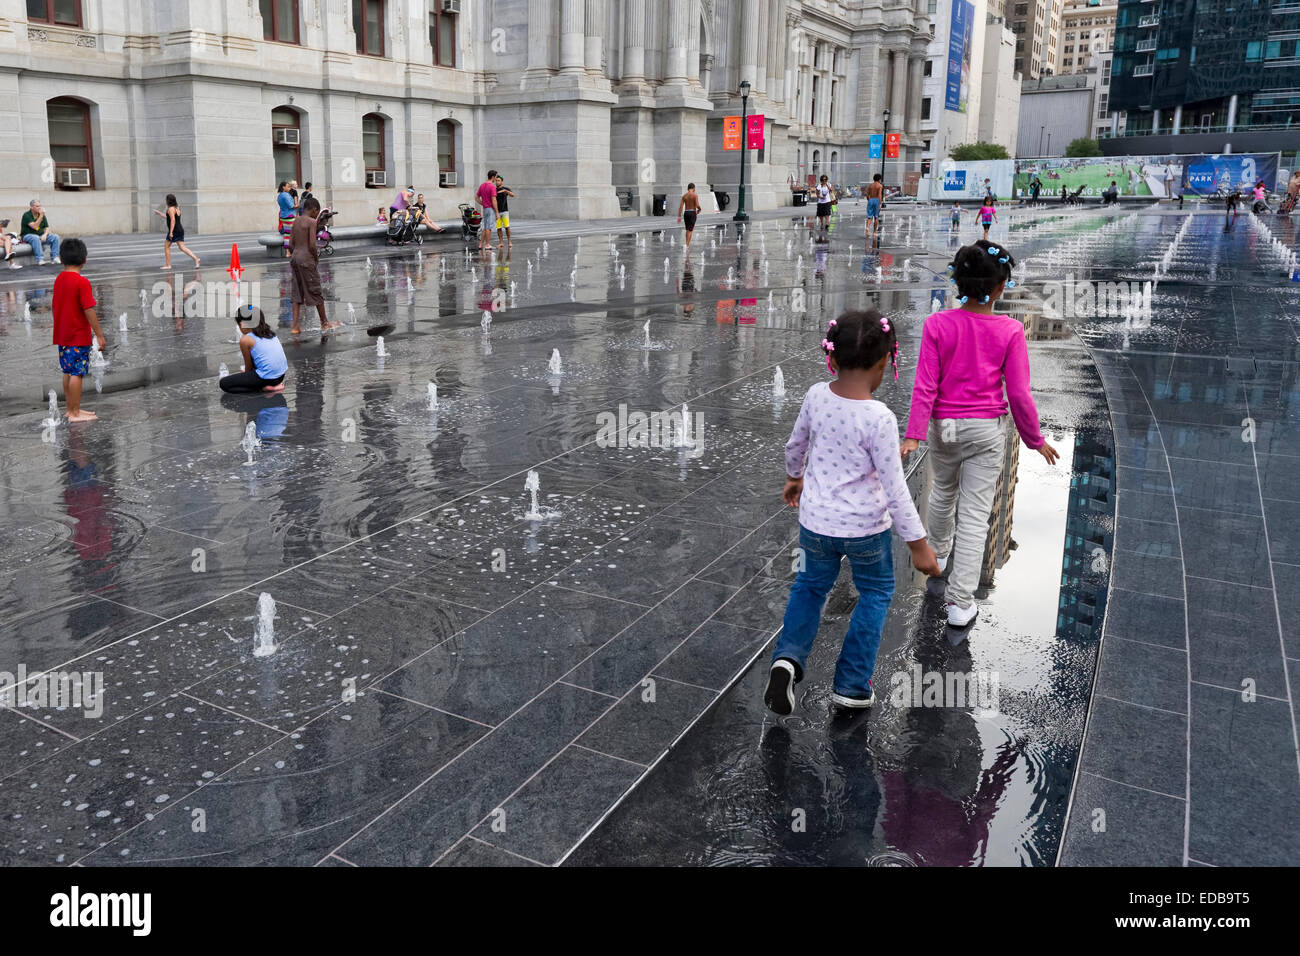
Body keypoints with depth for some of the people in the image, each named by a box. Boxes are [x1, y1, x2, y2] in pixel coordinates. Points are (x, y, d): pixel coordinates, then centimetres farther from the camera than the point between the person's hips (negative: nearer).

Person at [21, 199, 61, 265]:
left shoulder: (42, 215, 9)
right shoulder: (26, 215, -10)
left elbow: (47, 228, 8)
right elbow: (35, 227, -22)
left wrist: (45, 234, -14)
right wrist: (41, 216, -23)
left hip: (40, 235, 6)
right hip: (28, 236, -6)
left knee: (55, 237, -16)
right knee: (36, 238, -39)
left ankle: (54, 257, -20)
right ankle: (40, 259, -43)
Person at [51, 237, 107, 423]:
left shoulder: (59, 279, 8)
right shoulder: (82, 282, -16)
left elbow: (54, 307, 15)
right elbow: (89, 311, -18)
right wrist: (100, 335, -14)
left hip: (62, 336, 8)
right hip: (78, 337, -8)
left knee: (68, 372, 14)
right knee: (77, 373, -3)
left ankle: (71, 409, 22)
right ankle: (75, 413, 0)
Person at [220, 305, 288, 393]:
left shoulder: (245, 340, -6)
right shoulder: (269, 332, 15)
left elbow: (248, 366, 5)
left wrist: (245, 374, 26)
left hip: (267, 378, -8)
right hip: (282, 375, 8)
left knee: (224, 384, -1)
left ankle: (264, 388, -9)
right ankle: (275, 383, 11)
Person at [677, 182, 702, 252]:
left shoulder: (684, 195, 6)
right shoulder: (695, 195, -7)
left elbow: (681, 206, 1)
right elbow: (697, 205, -16)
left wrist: (679, 216, 1)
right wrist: (699, 209, 7)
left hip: (686, 213, 5)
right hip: (692, 213, -5)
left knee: (687, 230, 17)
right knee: (690, 230, -7)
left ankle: (687, 246, 23)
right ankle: (687, 245, -20)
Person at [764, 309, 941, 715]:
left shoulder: (816, 396, -9)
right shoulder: (880, 418, -23)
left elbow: (795, 445, 10)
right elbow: (895, 489, -19)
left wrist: (794, 477, 31)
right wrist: (918, 544, -10)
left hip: (816, 522, 4)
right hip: (865, 528, -4)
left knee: (809, 586, 26)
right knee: (876, 593, 21)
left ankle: (787, 657, 5)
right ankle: (852, 686, 23)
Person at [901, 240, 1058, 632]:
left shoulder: (937, 325, -10)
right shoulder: (1010, 331, -12)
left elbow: (925, 386, -12)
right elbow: (1018, 393, -9)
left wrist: (913, 434, -10)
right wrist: (1035, 439, 4)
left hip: (944, 427, 2)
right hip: (987, 429, -2)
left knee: (943, 493, 27)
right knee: (975, 514, 3)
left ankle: (939, 551, 54)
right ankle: (960, 603, 3)